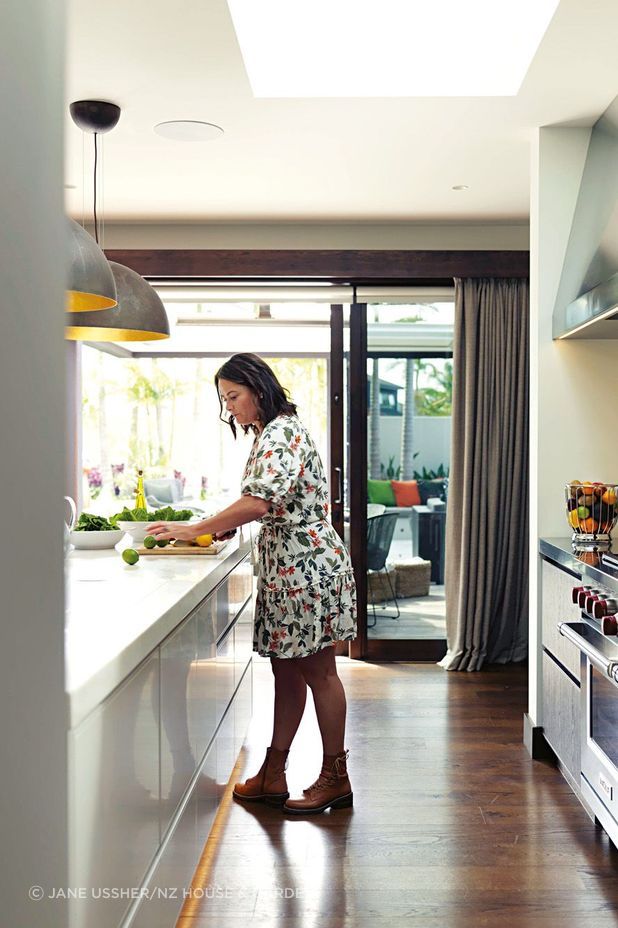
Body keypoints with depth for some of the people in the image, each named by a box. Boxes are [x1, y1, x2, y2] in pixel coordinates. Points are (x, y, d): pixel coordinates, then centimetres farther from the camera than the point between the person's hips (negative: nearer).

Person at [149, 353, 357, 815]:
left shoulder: (280, 433, -15)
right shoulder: (271, 433, 17)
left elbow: (262, 500, -28)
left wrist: (195, 529, -23)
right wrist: (223, 528, 6)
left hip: (307, 564, -10)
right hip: (286, 565, 10)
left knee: (317, 671, 0)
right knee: (286, 669, 12)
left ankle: (336, 777, 13)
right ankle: (273, 775, 20)